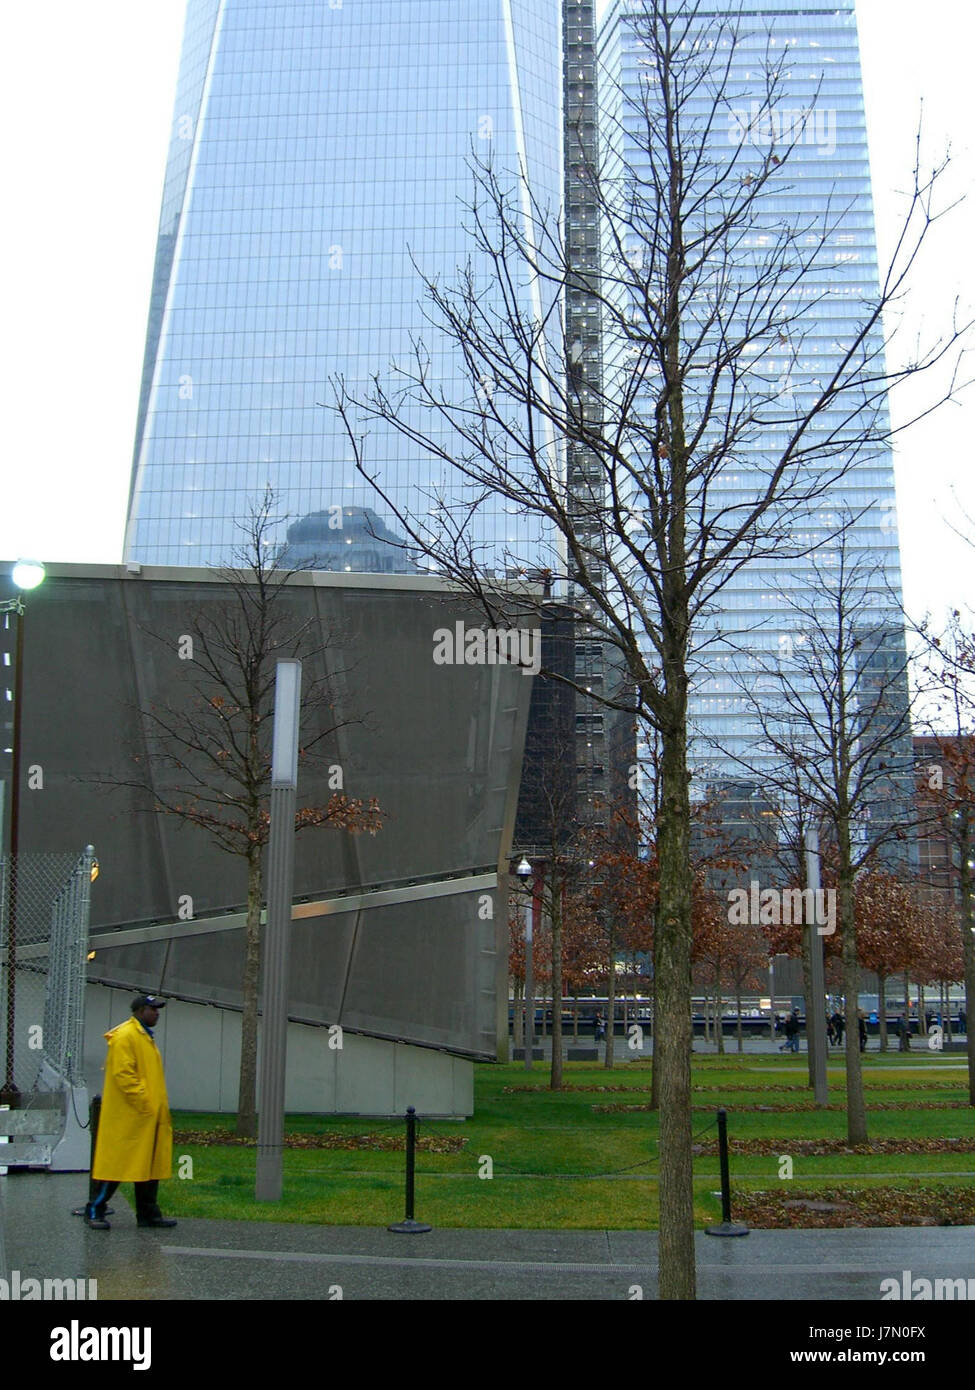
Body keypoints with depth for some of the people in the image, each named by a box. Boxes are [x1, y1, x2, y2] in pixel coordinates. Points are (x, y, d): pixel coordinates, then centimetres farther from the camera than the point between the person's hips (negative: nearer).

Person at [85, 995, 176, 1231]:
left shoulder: (146, 1037, 19)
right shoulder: (125, 1036, -13)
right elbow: (123, 1074, -21)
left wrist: (159, 1109, 18)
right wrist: (144, 1104, -20)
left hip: (149, 1117, 10)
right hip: (126, 1116, -10)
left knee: (150, 1164, 10)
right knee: (116, 1163, -4)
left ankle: (148, 1213, 16)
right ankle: (94, 1211, 4)